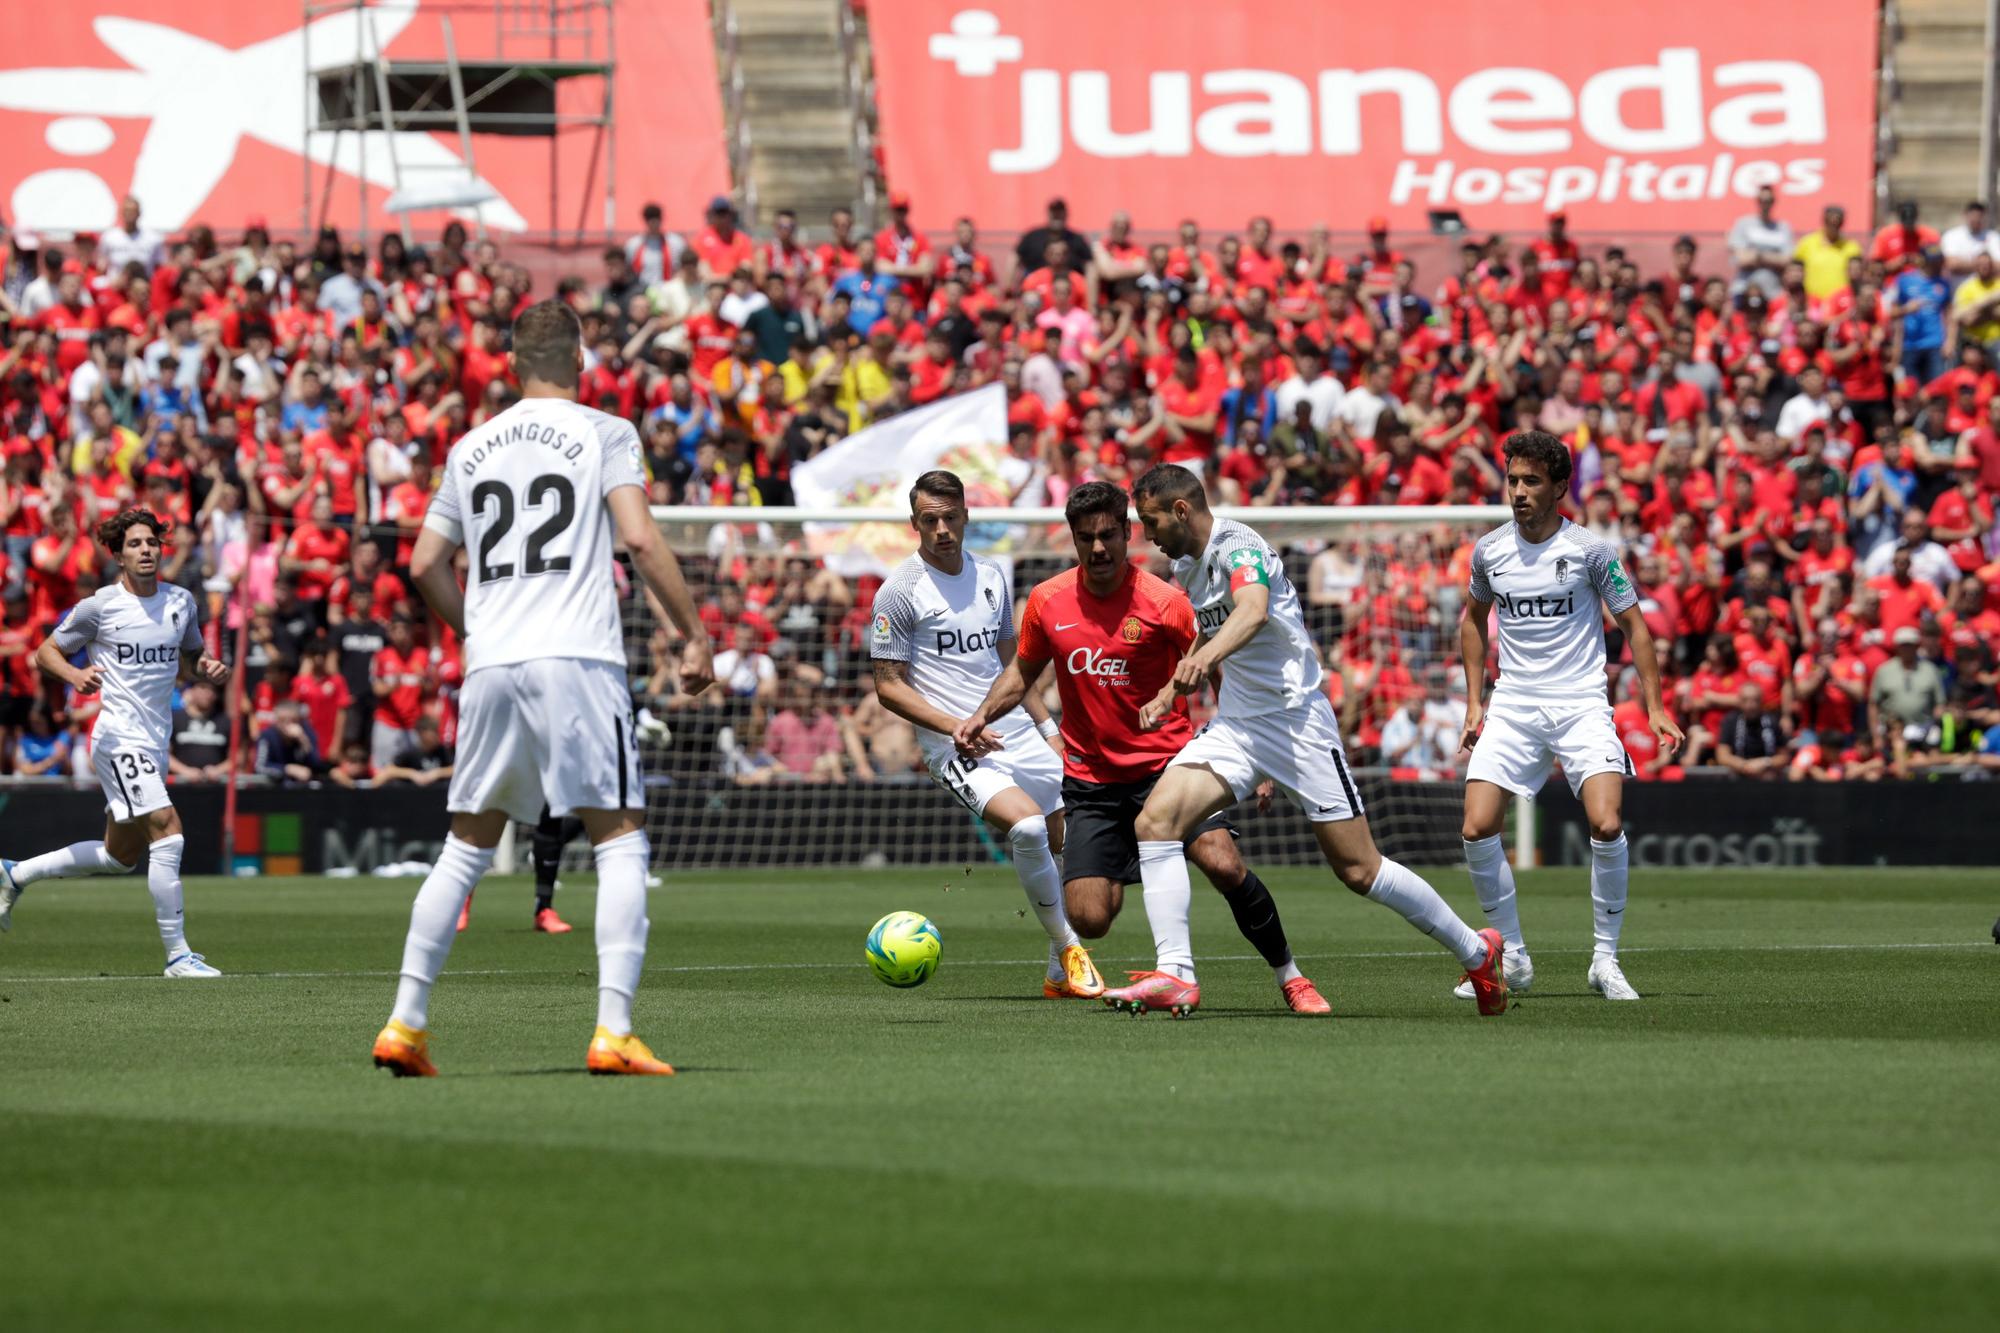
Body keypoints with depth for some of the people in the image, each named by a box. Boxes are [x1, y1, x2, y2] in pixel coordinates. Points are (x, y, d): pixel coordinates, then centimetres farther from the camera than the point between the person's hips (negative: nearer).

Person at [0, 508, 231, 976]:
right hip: (120, 739, -8)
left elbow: (191, 656, 23)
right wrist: (74, 675, -19)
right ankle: (178, 955, -15)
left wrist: (209, 669, -1)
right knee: (168, 833, -19)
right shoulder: (99, 605, -7)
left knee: (119, 857, 16)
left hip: (155, 744, 8)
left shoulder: (182, 602, 8)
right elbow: (46, 652, 2)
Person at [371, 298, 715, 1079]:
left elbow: (425, 565, 19)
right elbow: (641, 541, -9)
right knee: (621, 841, -1)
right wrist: (694, 635, -2)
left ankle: (406, 1023, 10)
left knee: (466, 847, 13)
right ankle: (612, 1030, -13)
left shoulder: (472, 449, 16)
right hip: (578, 661, -4)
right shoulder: (605, 435, 3)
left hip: (490, 666, 4)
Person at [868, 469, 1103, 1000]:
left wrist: (1048, 728, 19)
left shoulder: (991, 577, 12)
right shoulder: (900, 592, -7)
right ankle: (1068, 950, -11)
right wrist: (955, 727, -17)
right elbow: (889, 686, -6)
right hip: (957, 751, -7)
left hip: (1018, 735, 7)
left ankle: (1062, 974, 21)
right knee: (1028, 827, -28)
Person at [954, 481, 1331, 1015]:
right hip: (1090, 779, 3)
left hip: (1165, 764, -3)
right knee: (1088, 921, -9)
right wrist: (981, 716, 0)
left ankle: (1290, 977, -5)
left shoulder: (1163, 602, -10)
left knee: (1224, 866, -24)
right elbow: (1024, 672, 17)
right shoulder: (1047, 602, -1)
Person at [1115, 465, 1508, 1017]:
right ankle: (1175, 976, -18)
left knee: (1359, 869, -4)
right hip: (1235, 723, 8)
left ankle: (1477, 951, 15)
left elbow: (1252, 611, -39)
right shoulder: (1187, 565, 12)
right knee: (1154, 821, -15)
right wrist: (1169, 694, 16)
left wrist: (1205, 657, -57)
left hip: (1294, 717, -8)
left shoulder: (1238, 547, -16)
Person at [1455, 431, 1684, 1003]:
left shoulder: (1590, 549, -6)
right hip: (1512, 707, 3)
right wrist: (1474, 702, 16)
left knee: (1607, 826, -20)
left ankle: (1605, 959, -4)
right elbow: (1473, 617, 22)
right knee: (1477, 831, -10)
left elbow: (1634, 625, 3)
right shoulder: (1488, 551, 4)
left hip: (1581, 704, -3)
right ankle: (1512, 958, 7)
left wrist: (1655, 708, -3)